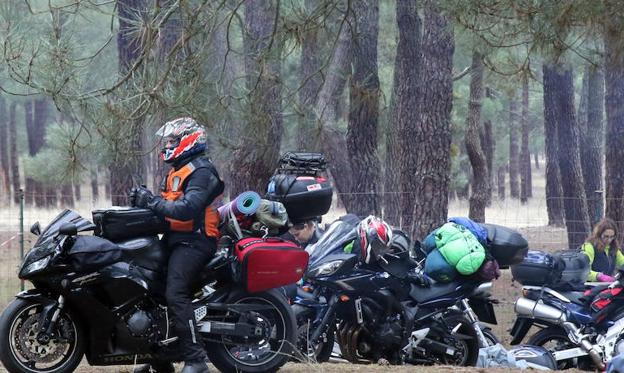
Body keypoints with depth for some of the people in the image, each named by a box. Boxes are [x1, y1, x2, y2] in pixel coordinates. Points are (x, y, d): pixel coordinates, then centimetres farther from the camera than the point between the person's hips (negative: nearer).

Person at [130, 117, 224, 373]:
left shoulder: (200, 171, -10)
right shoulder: (177, 171, 23)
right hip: (176, 240, 10)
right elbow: (167, 207, 17)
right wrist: (144, 201, -1)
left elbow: (187, 209, -24)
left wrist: (152, 201, -20)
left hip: (193, 242, -10)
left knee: (175, 295, -24)